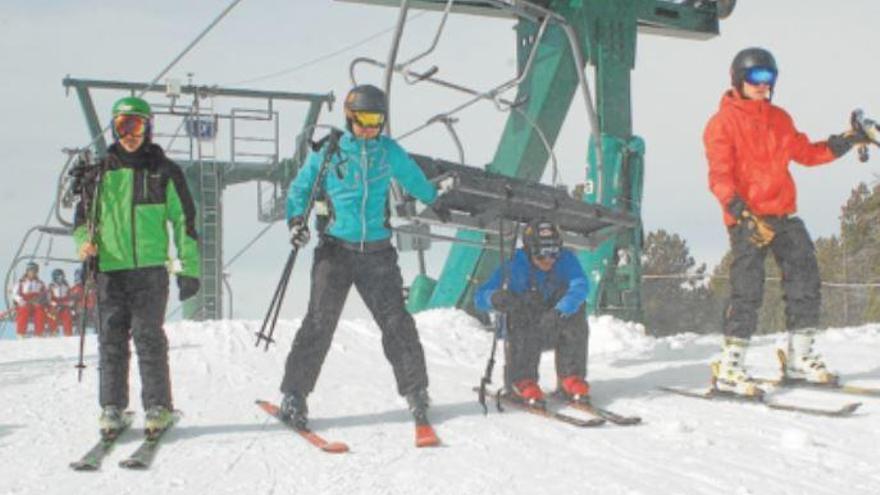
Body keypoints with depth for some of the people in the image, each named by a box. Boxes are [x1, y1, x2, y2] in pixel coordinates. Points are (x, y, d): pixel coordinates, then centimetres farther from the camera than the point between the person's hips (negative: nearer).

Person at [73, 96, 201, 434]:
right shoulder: (101, 170, 13)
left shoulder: (163, 171, 6)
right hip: (110, 269, 3)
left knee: (149, 336, -7)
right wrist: (84, 241, -3)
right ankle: (111, 407, 9)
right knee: (111, 339, 3)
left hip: (151, 267, -3)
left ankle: (158, 406, -1)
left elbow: (184, 220, 7)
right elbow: (84, 213, 19)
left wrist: (189, 269, 1)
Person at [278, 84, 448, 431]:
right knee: (319, 324, -9)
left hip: (377, 252, 2)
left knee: (397, 322, -3)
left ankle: (416, 392, 9)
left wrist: (438, 200, 38)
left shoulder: (389, 151, 7)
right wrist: (296, 220, -9)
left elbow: (414, 179, 26)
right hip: (335, 250, -2)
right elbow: (299, 188, 8)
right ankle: (294, 395, -2)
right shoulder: (328, 153, 0)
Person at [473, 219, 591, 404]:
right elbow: (479, 297, -20)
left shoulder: (566, 260, -13)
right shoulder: (514, 266, -16)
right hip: (526, 329, -1)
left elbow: (581, 286, -32)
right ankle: (521, 381, -24)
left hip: (558, 326, 1)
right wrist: (495, 298, -46)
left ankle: (571, 378, -18)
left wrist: (559, 312, -51)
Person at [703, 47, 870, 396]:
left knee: (805, 282, 8)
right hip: (747, 220, -7)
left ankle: (799, 358, 21)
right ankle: (729, 370, -7)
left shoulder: (778, 119, 16)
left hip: (784, 216, 7)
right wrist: (743, 214, -25)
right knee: (748, 291, -11)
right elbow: (720, 178, -13)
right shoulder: (723, 122, -4)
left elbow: (805, 153, 23)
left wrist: (843, 143, 10)